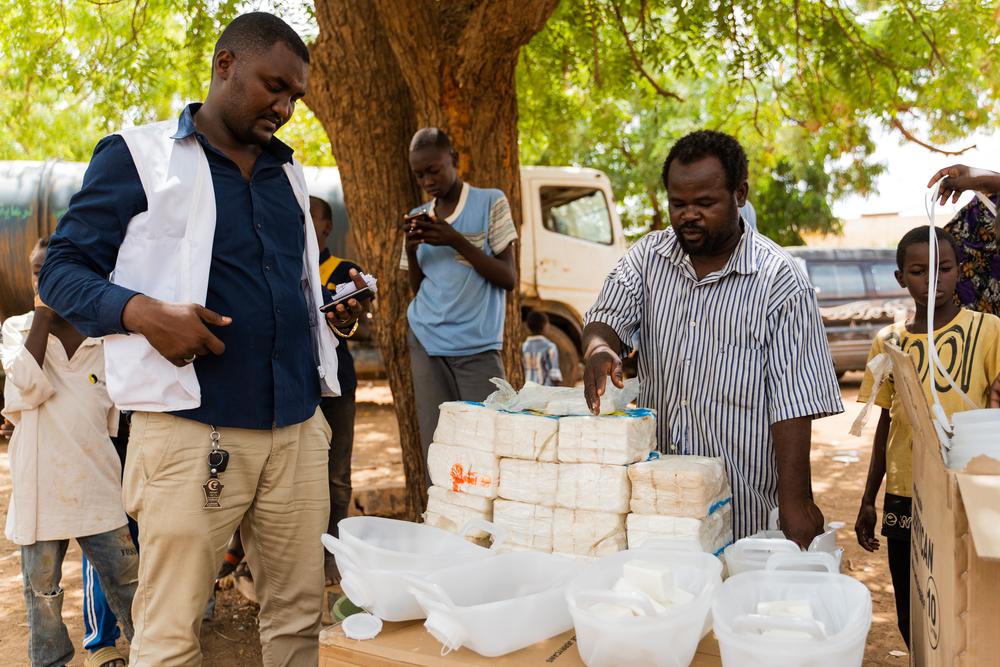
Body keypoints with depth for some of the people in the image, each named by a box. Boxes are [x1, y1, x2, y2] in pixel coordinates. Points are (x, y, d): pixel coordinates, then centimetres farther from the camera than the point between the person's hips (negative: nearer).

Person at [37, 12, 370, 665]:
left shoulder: (288, 173, 18)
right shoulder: (137, 155, 2)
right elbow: (62, 271, 1)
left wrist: (332, 313, 6)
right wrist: (142, 311, -18)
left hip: (298, 427, 5)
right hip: (191, 432, -5)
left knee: (299, 614, 9)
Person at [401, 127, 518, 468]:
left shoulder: (491, 202, 2)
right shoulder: (418, 217, 15)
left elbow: (508, 279, -3)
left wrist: (456, 240, -14)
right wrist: (410, 249, -2)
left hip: (477, 345, -3)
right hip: (426, 342, 4)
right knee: (436, 448, -1)